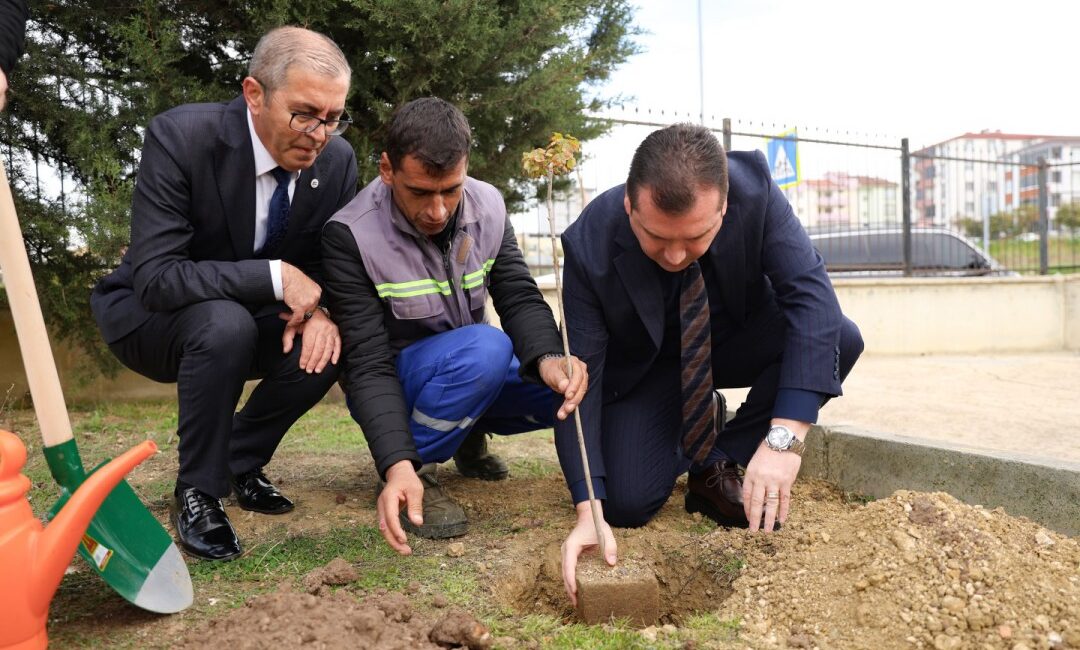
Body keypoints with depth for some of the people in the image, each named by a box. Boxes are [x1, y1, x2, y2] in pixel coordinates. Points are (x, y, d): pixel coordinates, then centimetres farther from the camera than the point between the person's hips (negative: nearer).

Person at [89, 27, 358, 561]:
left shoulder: (337, 160, -13)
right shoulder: (181, 136, -27)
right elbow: (154, 277, -31)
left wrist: (322, 310, -24)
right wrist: (275, 277, -37)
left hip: (248, 317, 5)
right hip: (150, 315, -4)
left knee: (328, 347, -22)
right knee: (226, 324, -35)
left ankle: (241, 462, 5)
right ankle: (197, 491, -12)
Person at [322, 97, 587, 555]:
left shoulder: (488, 206, -7)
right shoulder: (350, 235, -23)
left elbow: (520, 298, -12)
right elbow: (368, 364, -25)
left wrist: (549, 360, -35)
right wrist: (397, 463, -39)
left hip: (473, 370, 6)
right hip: (393, 385, -6)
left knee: (572, 385, -15)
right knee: (485, 348, -35)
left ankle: (470, 434, 10)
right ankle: (416, 466, -13)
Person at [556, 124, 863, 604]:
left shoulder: (755, 190, -28)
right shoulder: (590, 244, -30)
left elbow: (811, 293, -32)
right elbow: (580, 374, -27)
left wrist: (785, 437, -43)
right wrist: (587, 510, -36)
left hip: (736, 341, 2)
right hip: (647, 366, -2)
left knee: (840, 339, -26)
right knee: (626, 504, -19)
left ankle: (716, 465, -7)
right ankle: (699, 428, 14)